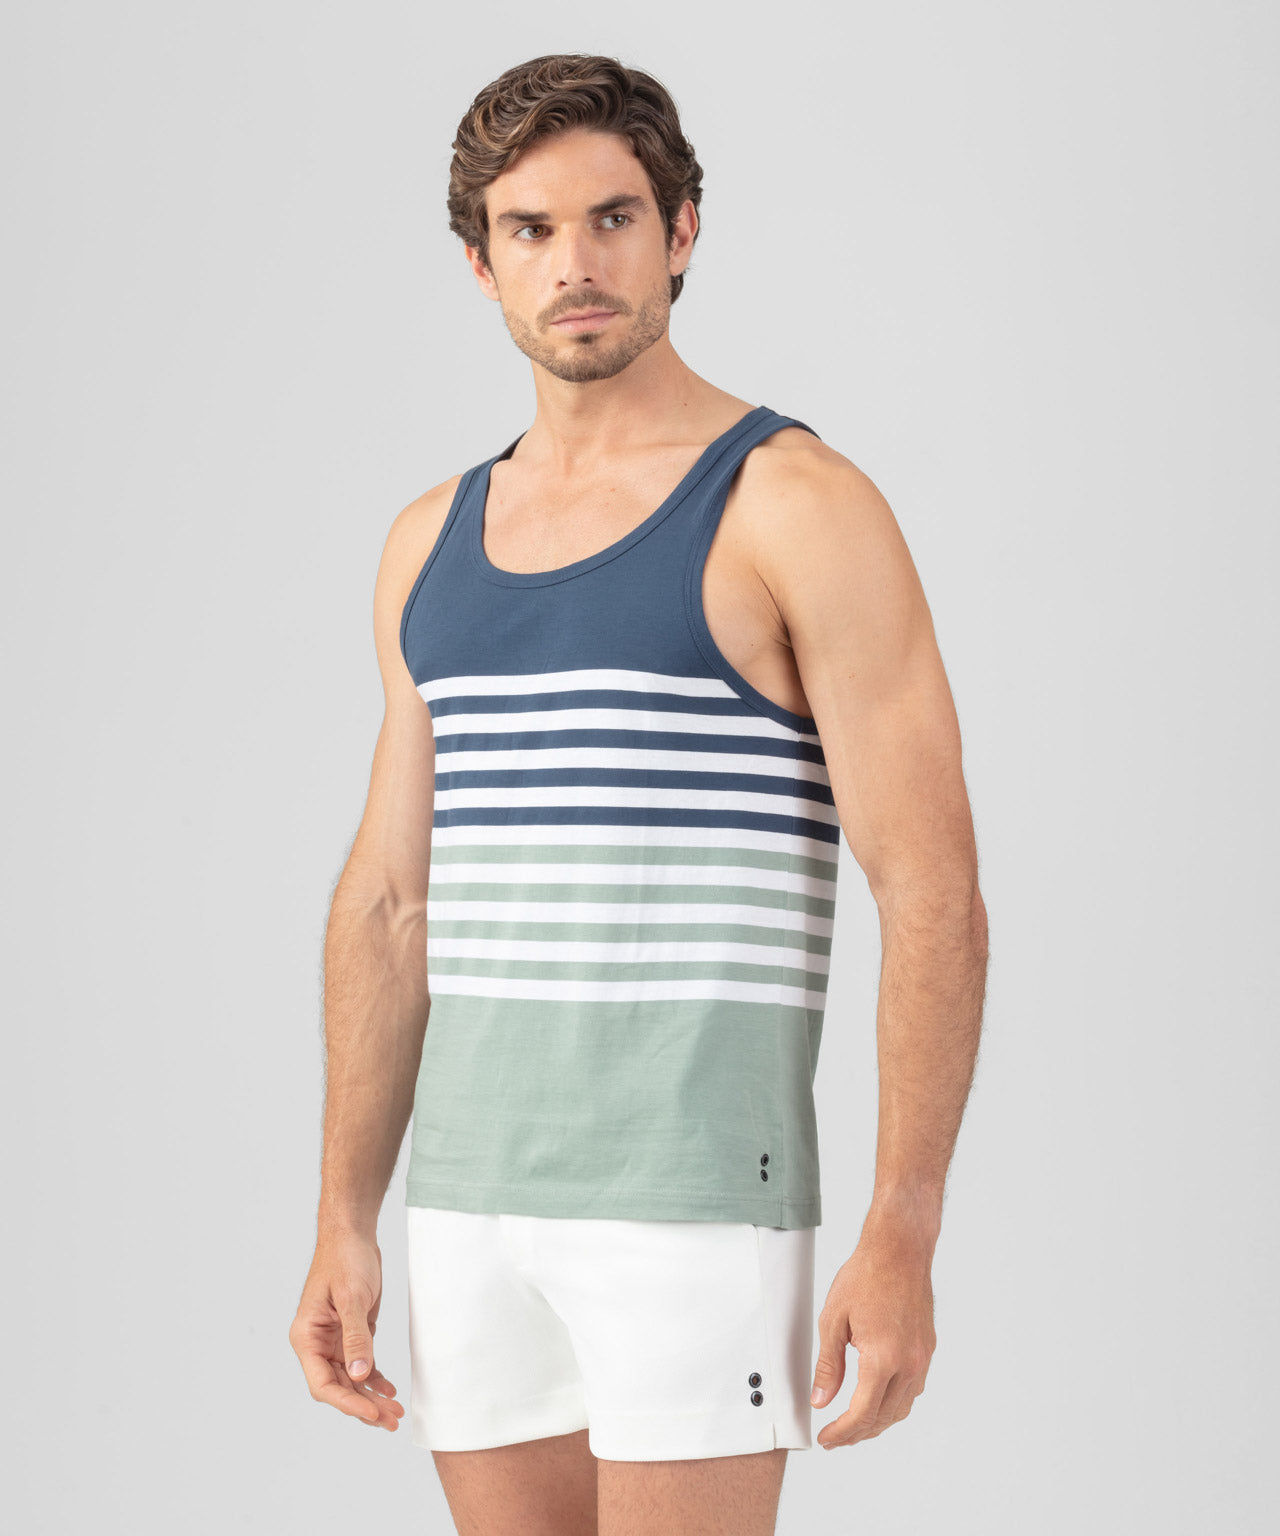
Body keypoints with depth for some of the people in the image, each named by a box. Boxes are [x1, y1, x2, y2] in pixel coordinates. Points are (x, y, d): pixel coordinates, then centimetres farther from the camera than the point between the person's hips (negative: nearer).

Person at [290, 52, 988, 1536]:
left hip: (700, 1184, -6)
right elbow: (389, 900, 15)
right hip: (476, 1193, 6)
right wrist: (342, 1227, 10)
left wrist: (900, 1244, -17)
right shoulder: (434, 540, 13)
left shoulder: (799, 509, -7)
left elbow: (933, 893, -11)